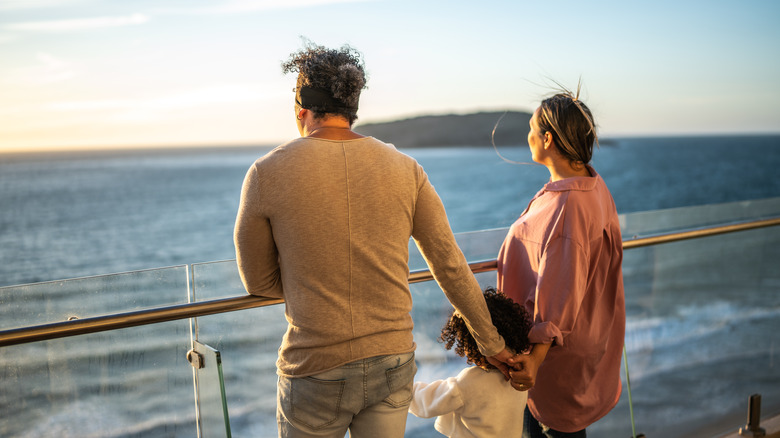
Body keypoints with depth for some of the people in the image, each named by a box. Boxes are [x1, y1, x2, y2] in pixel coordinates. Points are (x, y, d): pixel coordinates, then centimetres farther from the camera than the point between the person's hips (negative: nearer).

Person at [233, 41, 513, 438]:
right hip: (394, 366, 3)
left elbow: (259, 282, 1)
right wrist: (491, 342, 16)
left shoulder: (267, 174, -9)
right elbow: (452, 269, 4)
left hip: (315, 374, -2)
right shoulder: (405, 170, -2)